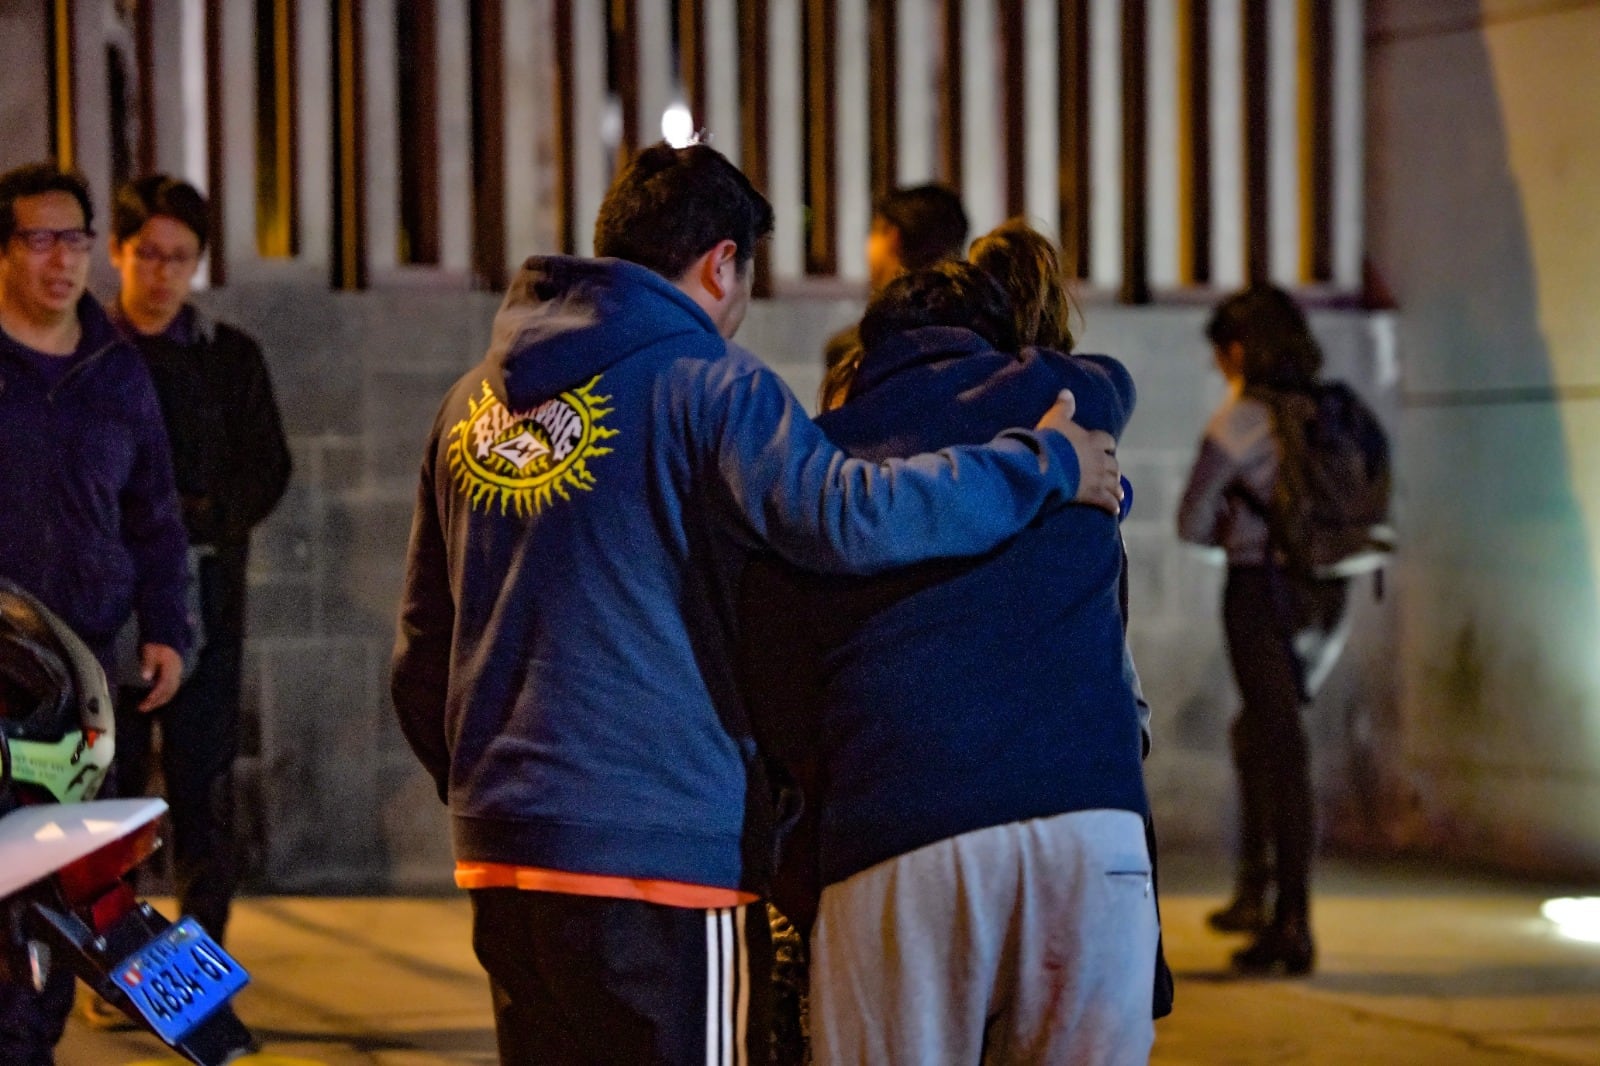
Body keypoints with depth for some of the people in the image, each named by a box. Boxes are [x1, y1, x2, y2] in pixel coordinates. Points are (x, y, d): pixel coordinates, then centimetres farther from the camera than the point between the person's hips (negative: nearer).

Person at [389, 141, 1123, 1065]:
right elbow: (843, 517, -23)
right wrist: (1045, 464, -13)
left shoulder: (471, 403, 15)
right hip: (663, 854, -7)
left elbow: (421, 651, 19)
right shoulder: (704, 384, -7)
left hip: (500, 854, 7)